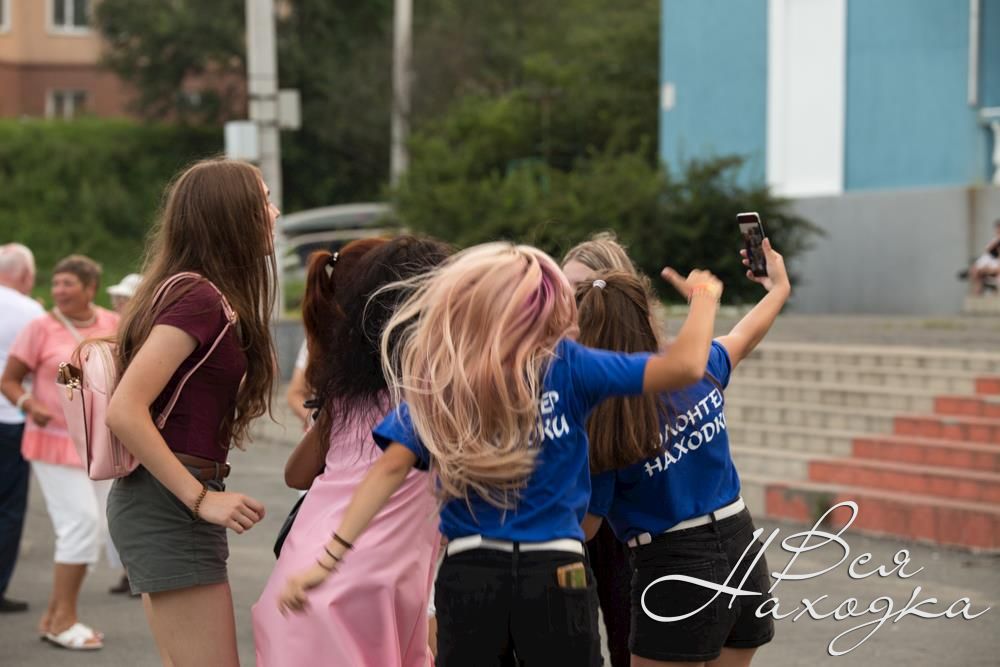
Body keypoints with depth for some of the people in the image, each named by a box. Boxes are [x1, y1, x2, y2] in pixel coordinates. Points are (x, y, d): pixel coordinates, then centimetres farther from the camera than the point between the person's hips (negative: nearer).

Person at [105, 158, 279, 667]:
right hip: (170, 508, -10)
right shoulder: (199, 298, -15)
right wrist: (202, 499, -21)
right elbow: (124, 411, -23)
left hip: (163, 503, 10)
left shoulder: (184, 291, 13)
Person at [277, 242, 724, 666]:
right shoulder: (566, 366, -8)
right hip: (556, 576, -2)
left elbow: (391, 467, -11)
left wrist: (330, 556, -12)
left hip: (468, 577, 2)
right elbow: (686, 366, -11)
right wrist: (704, 296, 8)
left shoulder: (437, 380, -1)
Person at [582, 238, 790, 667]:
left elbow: (584, 525, -7)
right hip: (744, 551, 6)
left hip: (676, 574, -6)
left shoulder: (596, 426, -16)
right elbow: (744, 339, 22)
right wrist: (779, 287, 41)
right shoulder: (697, 371, -2)